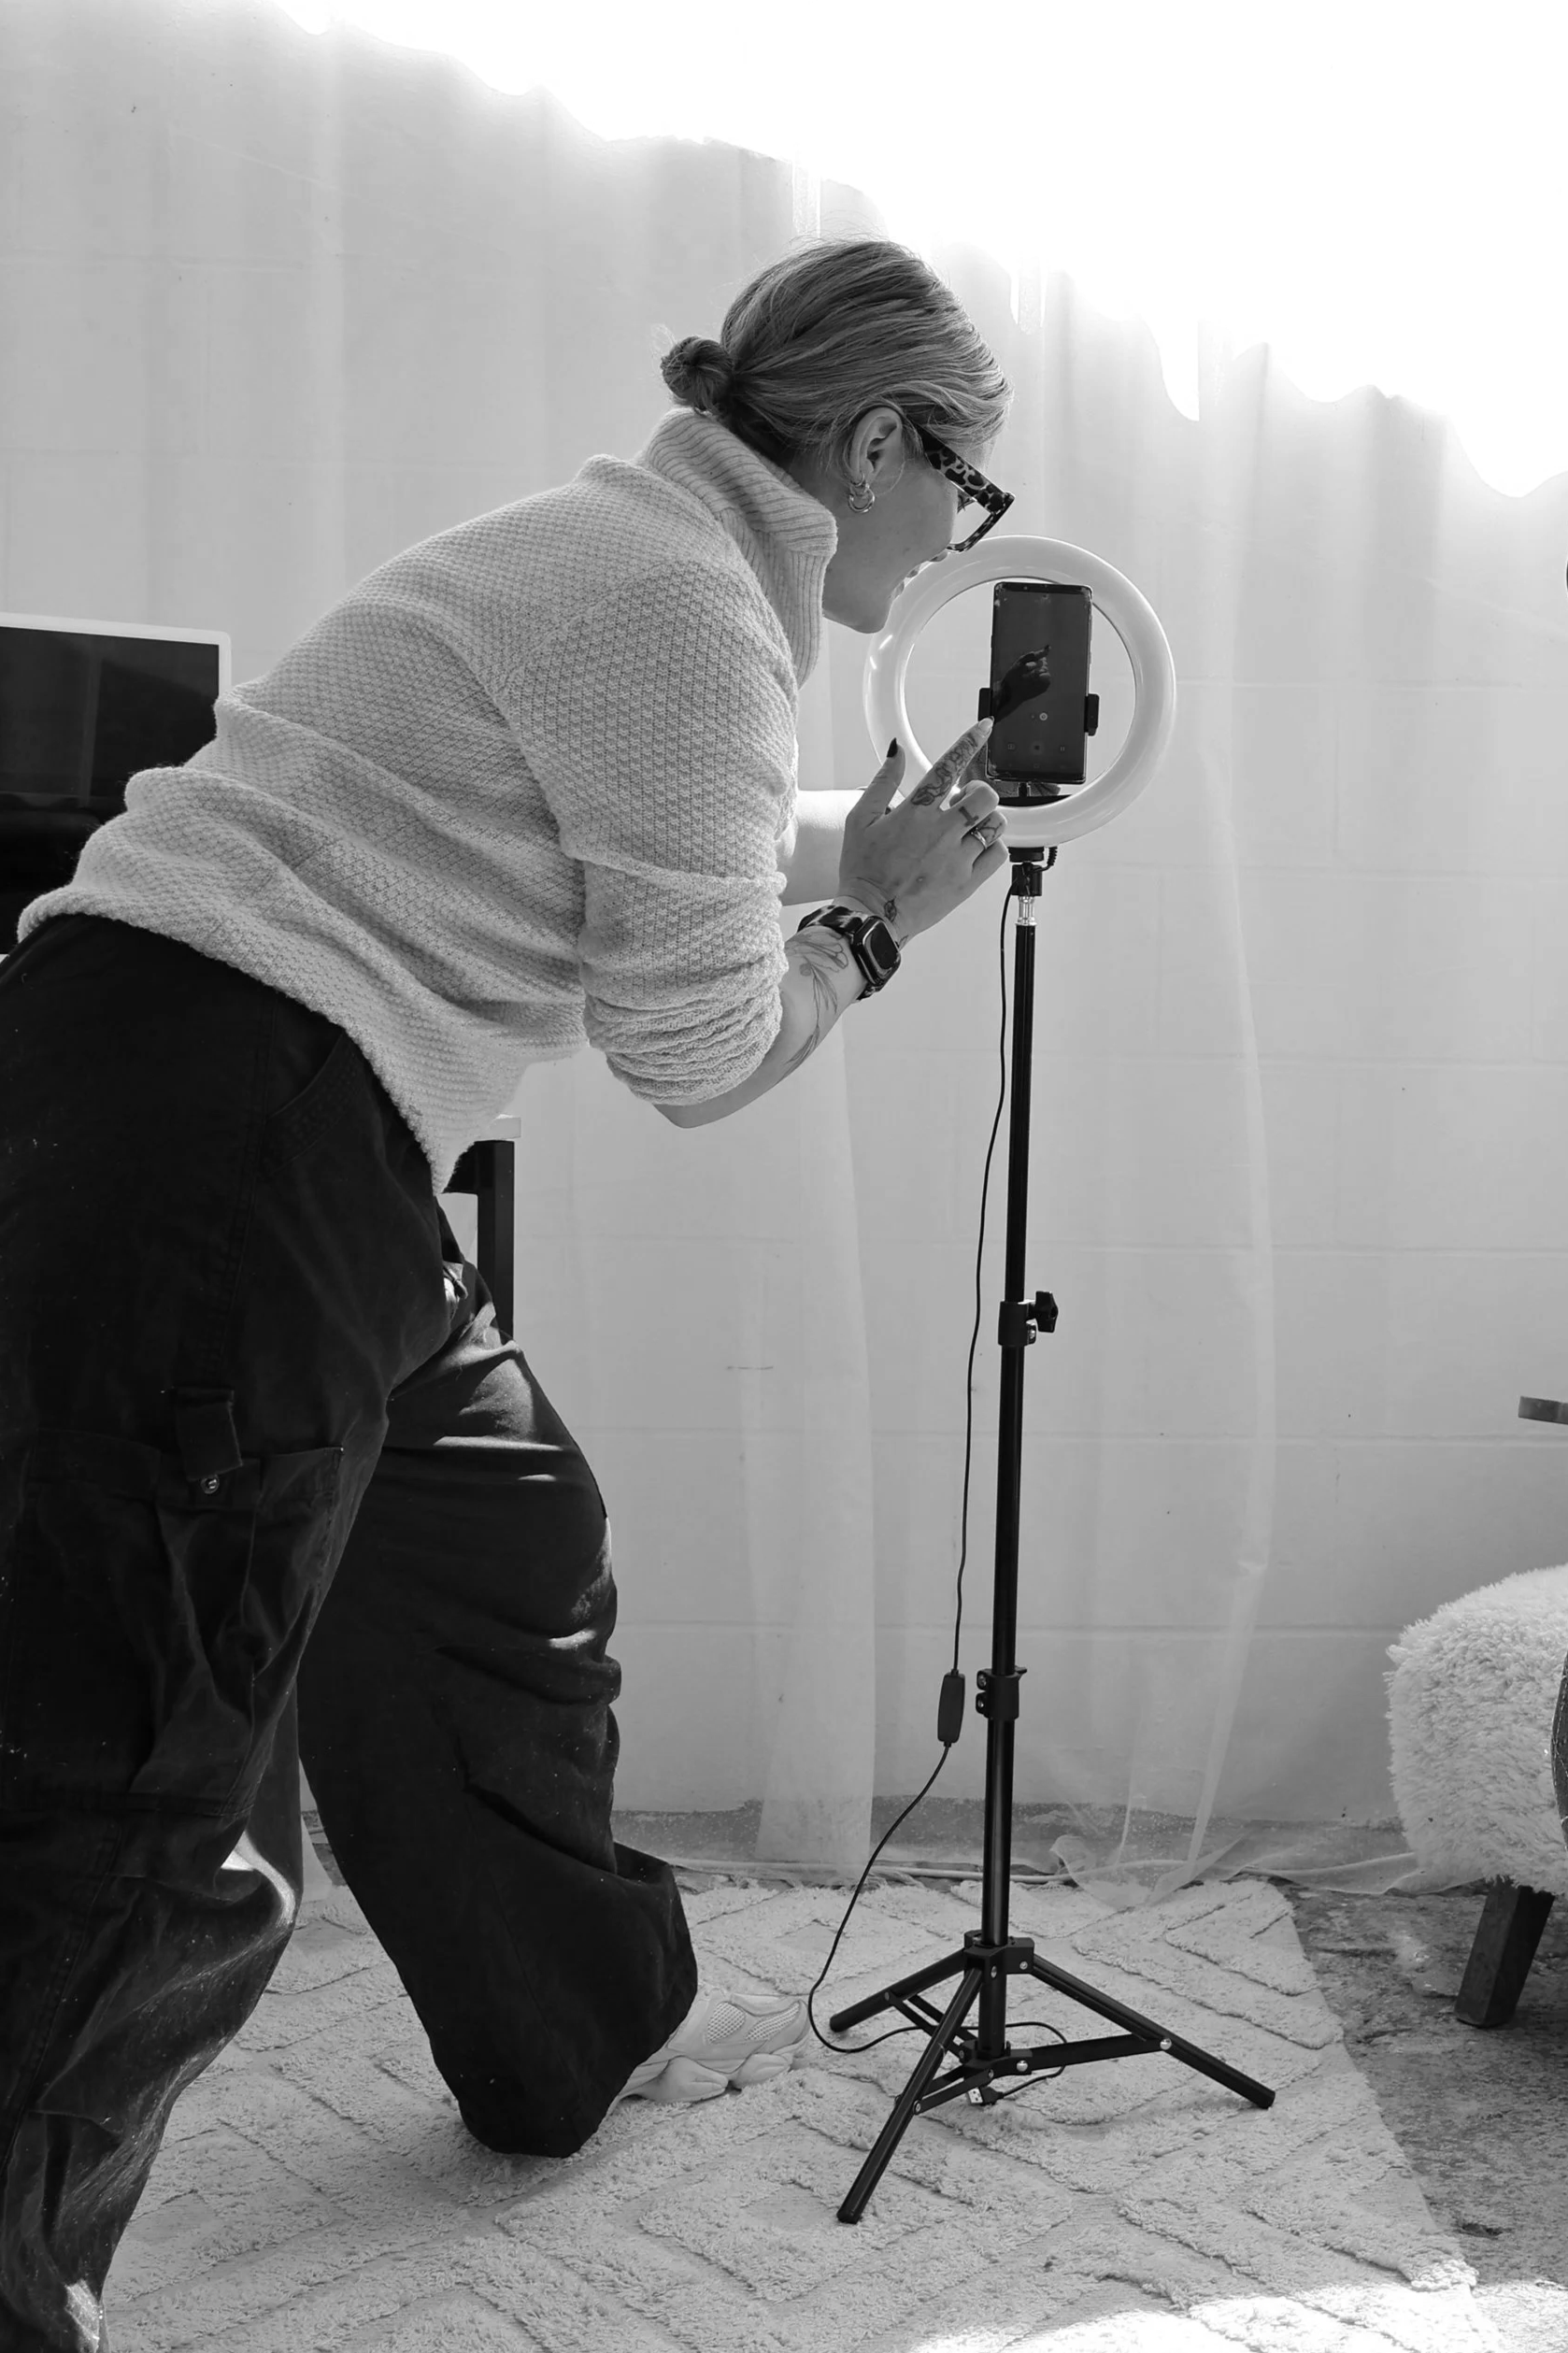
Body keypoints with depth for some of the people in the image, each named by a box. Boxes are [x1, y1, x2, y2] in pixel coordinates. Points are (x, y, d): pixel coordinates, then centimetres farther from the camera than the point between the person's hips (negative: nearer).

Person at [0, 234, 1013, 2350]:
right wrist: (877, 925, 7)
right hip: (212, 1125, -11)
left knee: (509, 1545, 21)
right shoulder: (684, 604, -13)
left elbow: (647, 860, 32)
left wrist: (898, 828, 36)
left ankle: (585, 2033, 40)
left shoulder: (646, 554, 18)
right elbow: (700, 1051, -10)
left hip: (288, 1141, 11)